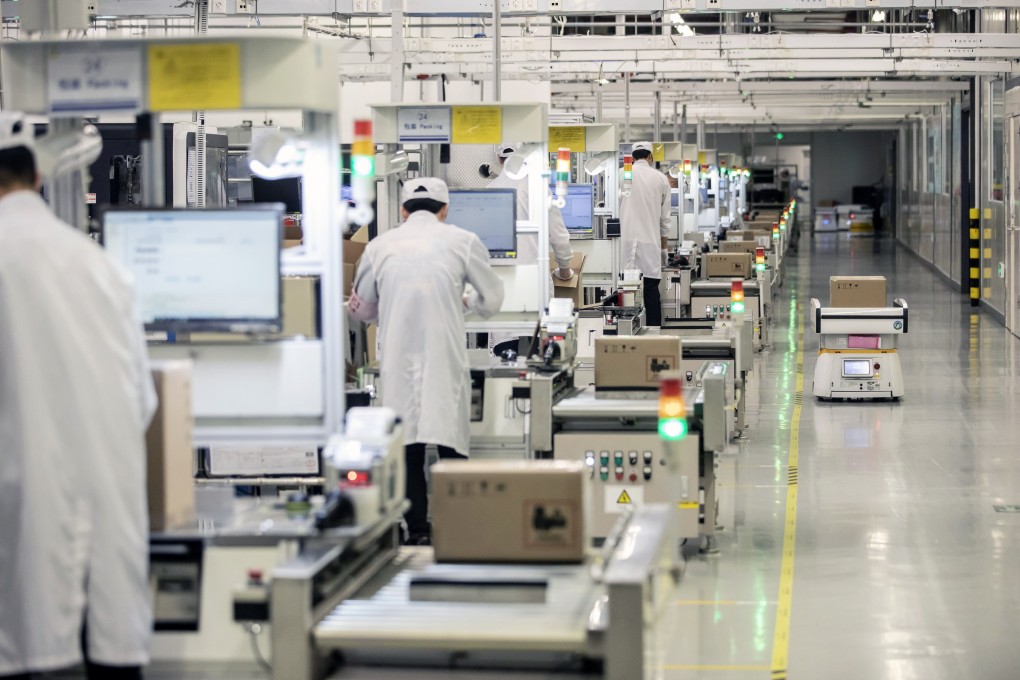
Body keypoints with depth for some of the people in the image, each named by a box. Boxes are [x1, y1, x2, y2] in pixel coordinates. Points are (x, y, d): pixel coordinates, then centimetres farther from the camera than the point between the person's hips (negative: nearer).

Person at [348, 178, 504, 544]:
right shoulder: (462, 241, 2)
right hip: (446, 358, -1)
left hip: (398, 360, 2)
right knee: (451, 446, 4)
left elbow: (362, 309, 18)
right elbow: (492, 300, 10)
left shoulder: (380, 246, 7)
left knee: (407, 451, 6)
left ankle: (416, 533, 7)